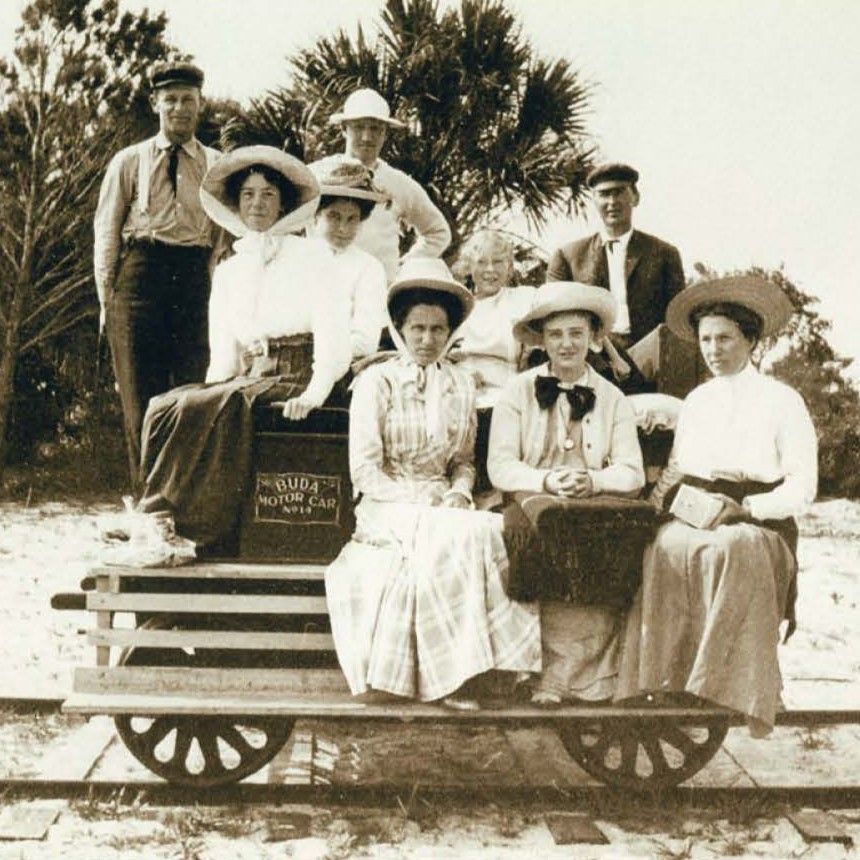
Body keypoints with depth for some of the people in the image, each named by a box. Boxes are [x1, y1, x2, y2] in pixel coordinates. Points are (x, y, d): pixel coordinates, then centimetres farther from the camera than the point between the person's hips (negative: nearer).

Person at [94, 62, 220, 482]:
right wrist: (107, 299, 3)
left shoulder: (217, 166, 12)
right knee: (140, 400, 0)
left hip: (195, 280, 0)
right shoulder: (129, 161, 12)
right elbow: (106, 232, 10)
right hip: (140, 277, 0)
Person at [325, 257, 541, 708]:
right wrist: (424, 502, -16)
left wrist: (459, 492, -7)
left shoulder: (461, 385, 12)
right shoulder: (375, 382, -1)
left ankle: (456, 670, -21)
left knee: (490, 531, -27)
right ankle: (449, 677, -23)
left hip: (444, 506, 4)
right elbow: (365, 470, -7)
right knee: (458, 538, -32)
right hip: (388, 509, -4)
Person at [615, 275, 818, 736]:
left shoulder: (781, 401, 8)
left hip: (755, 525, -3)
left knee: (732, 549, -39)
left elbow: (802, 486, 0)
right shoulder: (696, 400, 23)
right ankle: (667, 678, -35)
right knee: (665, 551, -33)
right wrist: (666, 489, 0)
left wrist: (745, 509, -14)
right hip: (690, 517, 3)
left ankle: (726, 685, -36)